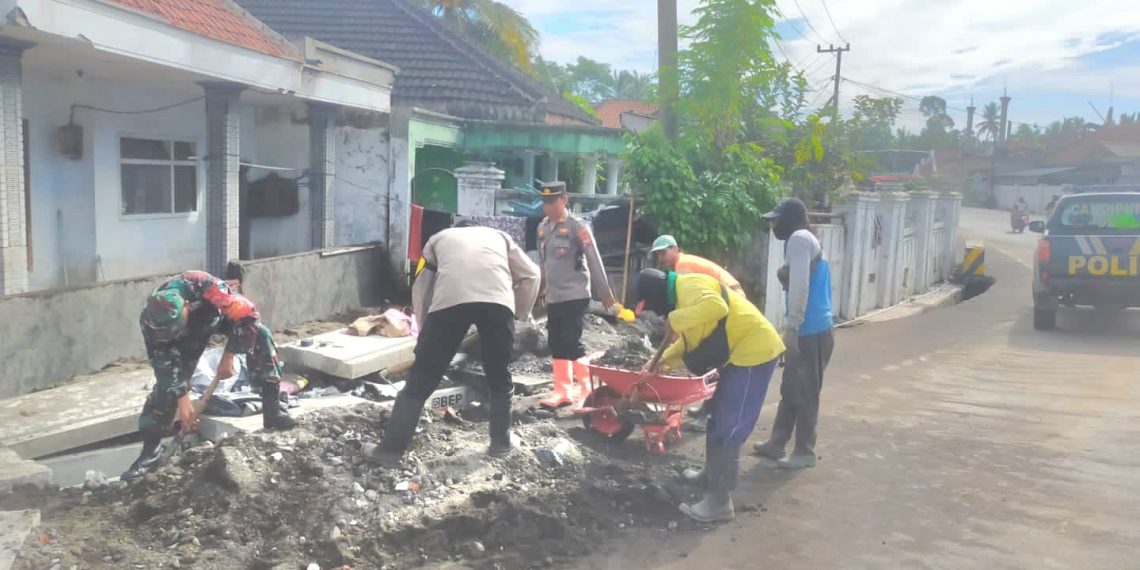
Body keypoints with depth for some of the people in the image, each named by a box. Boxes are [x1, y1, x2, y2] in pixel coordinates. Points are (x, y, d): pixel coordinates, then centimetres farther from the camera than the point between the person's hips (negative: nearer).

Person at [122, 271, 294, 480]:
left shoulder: (205, 287, -45)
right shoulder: (152, 321, -34)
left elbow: (247, 313, -35)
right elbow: (165, 364, -22)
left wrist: (227, 358, -29)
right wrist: (183, 402, -21)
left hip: (218, 313, -1)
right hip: (189, 335, 2)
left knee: (260, 335, -27)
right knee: (167, 379, -11)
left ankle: (272, 409, -22)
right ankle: (151, 450, 0)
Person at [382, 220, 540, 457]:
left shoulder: (438, 238, 37)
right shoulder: (499, 235, 38)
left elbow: (420, 289, 33)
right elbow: (531, 276, 31)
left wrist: (423, 326, 44)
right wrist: (521, 313, 42)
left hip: (449, 300, -1)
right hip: (498, 301, 1)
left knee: (421, 379, 9)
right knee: (498, 376, 22)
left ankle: (391, 446, 14)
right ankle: (501, 441, 28)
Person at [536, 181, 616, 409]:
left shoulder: (577, 226, -10)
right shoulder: (542, 227, 10)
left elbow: (594, 261, -9)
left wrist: (605, 293, -8)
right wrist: (542, 289, 24)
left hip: (575, 296, -7)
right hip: (553, 298, 7)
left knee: (571, 344, -10)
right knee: (556, 346, 8)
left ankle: (588, 390, 5)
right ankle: (563, 391, 17)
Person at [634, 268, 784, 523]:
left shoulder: (688, 286, -18)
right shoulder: (682, 293, 15)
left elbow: (716, 307, -38)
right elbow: (690, 340, 22)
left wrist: (675, 319, -29)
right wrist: (662, 360, 10)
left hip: (753, 351, -11)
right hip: (740, 353, 11)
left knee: (727, 429, -9)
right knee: (718, 419, 23)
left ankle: (719, 502, -4)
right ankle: (713, 472, 41)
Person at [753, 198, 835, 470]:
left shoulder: (799, 239, -12)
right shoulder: (805, 240, 20)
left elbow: (801, 287, -21)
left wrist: (791, 328, -21)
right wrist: (784, 275, 7)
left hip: (810, 332, -10)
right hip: (810, 329, 10)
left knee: (805, 394, -1)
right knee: (791, 390, 15)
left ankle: (805, 452, 8)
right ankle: (776, 443, 24)